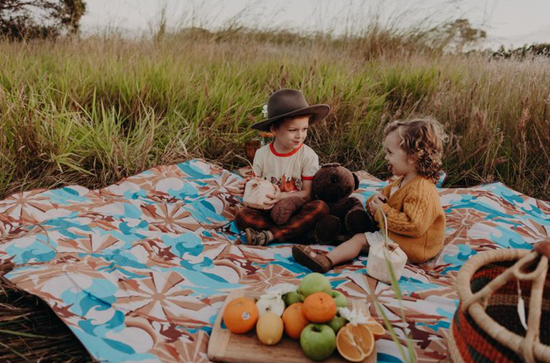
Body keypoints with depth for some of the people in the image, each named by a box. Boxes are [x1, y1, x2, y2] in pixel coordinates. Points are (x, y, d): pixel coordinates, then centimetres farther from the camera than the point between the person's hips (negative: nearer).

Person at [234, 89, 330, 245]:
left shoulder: (308, 156, -8)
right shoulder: (262, 154, -2)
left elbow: (308, 193, -9)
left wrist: (283, 196, -24)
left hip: (296, 211, 0)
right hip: (268, 210, 1)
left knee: (321, 207, -31)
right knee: (242, 215, -25)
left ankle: (269, 235, -28)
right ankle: (295, 231, -26)